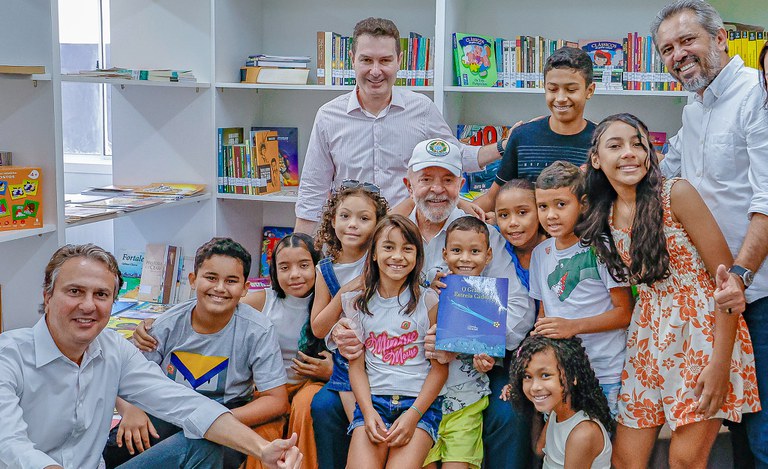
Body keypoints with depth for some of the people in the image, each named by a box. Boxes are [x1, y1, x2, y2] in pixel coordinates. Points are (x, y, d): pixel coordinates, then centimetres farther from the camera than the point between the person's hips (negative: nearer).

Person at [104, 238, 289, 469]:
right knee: (111, 449, -28)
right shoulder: (169, 324, -3)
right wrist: (130, 409, -24)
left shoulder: (259, 331, -10)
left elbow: (277, 400, -10)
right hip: (167, 412, 2)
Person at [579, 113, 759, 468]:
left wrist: (721, 360, -19)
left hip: (705, 327, -5)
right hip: (648, 333, 5)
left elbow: (725, 276, -14)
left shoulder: (676, 193, -13)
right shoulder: (602, 218, 4)